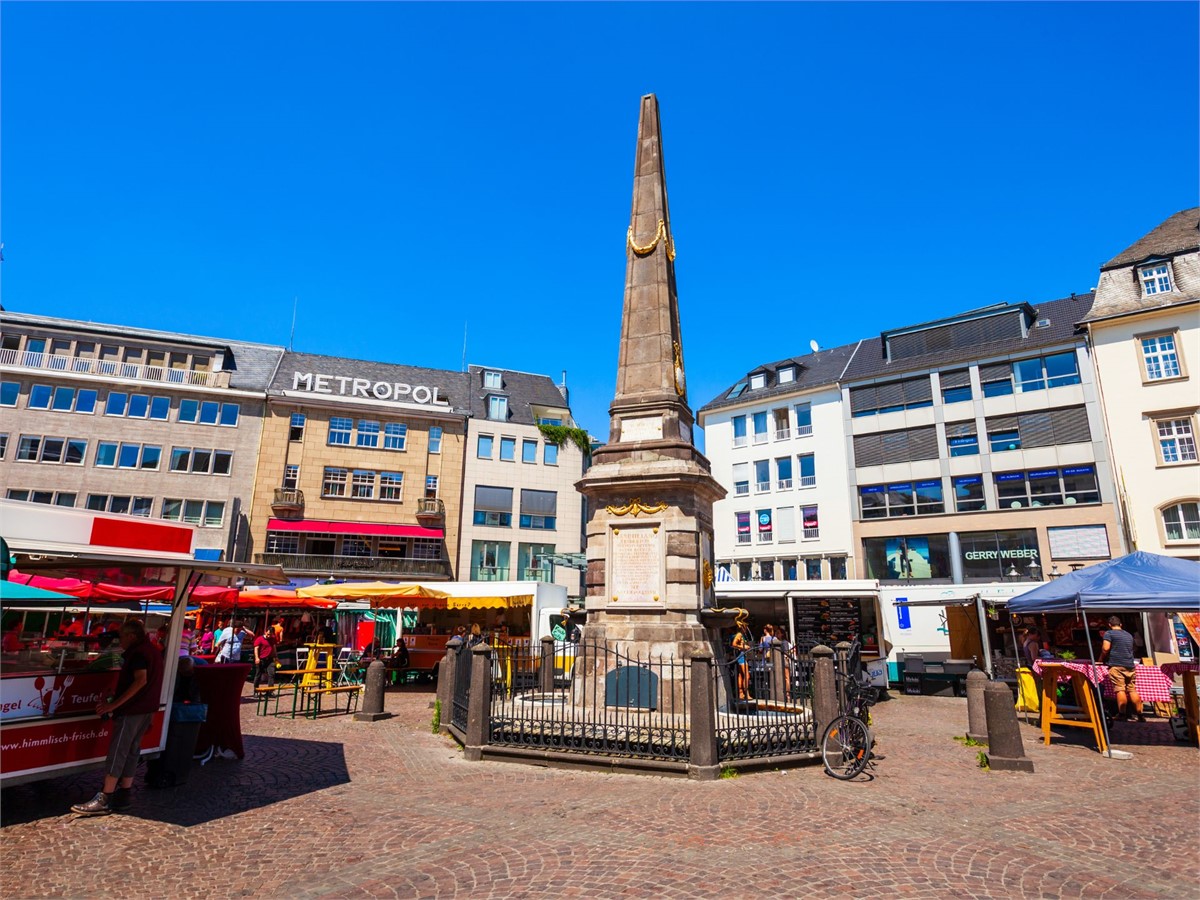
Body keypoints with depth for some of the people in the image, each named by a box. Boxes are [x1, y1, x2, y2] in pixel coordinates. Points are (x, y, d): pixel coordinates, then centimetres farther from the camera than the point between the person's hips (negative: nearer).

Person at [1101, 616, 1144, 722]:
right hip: (1130, 665, 6)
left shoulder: (1109, 633, 1)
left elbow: (1105, 648, -9)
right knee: (1132, 689, 10)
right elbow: (1130, 650, 27)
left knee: (1120, 690, -9)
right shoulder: (1129, 635, 21)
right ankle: (1139, 715, 11)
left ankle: (1122, 715, -13)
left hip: (1116, 665, -6)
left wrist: (1101, 659, 7)